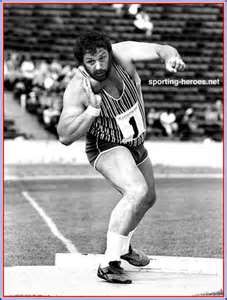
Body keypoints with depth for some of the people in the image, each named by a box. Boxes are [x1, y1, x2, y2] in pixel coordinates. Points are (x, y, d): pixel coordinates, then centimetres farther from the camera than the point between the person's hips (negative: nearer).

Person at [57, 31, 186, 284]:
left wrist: (170, 57, -52)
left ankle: (123, 246, 51)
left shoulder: (122, 54, -20)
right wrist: (92, 109, -41)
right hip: (106, 148, -6)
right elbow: (65, 137, -30)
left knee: (148, 199, 24)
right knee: (137, 191, -32)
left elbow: (161, 50, -29)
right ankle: (109, 264, -29)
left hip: (135, 144, 7)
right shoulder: (77, 89, -27)